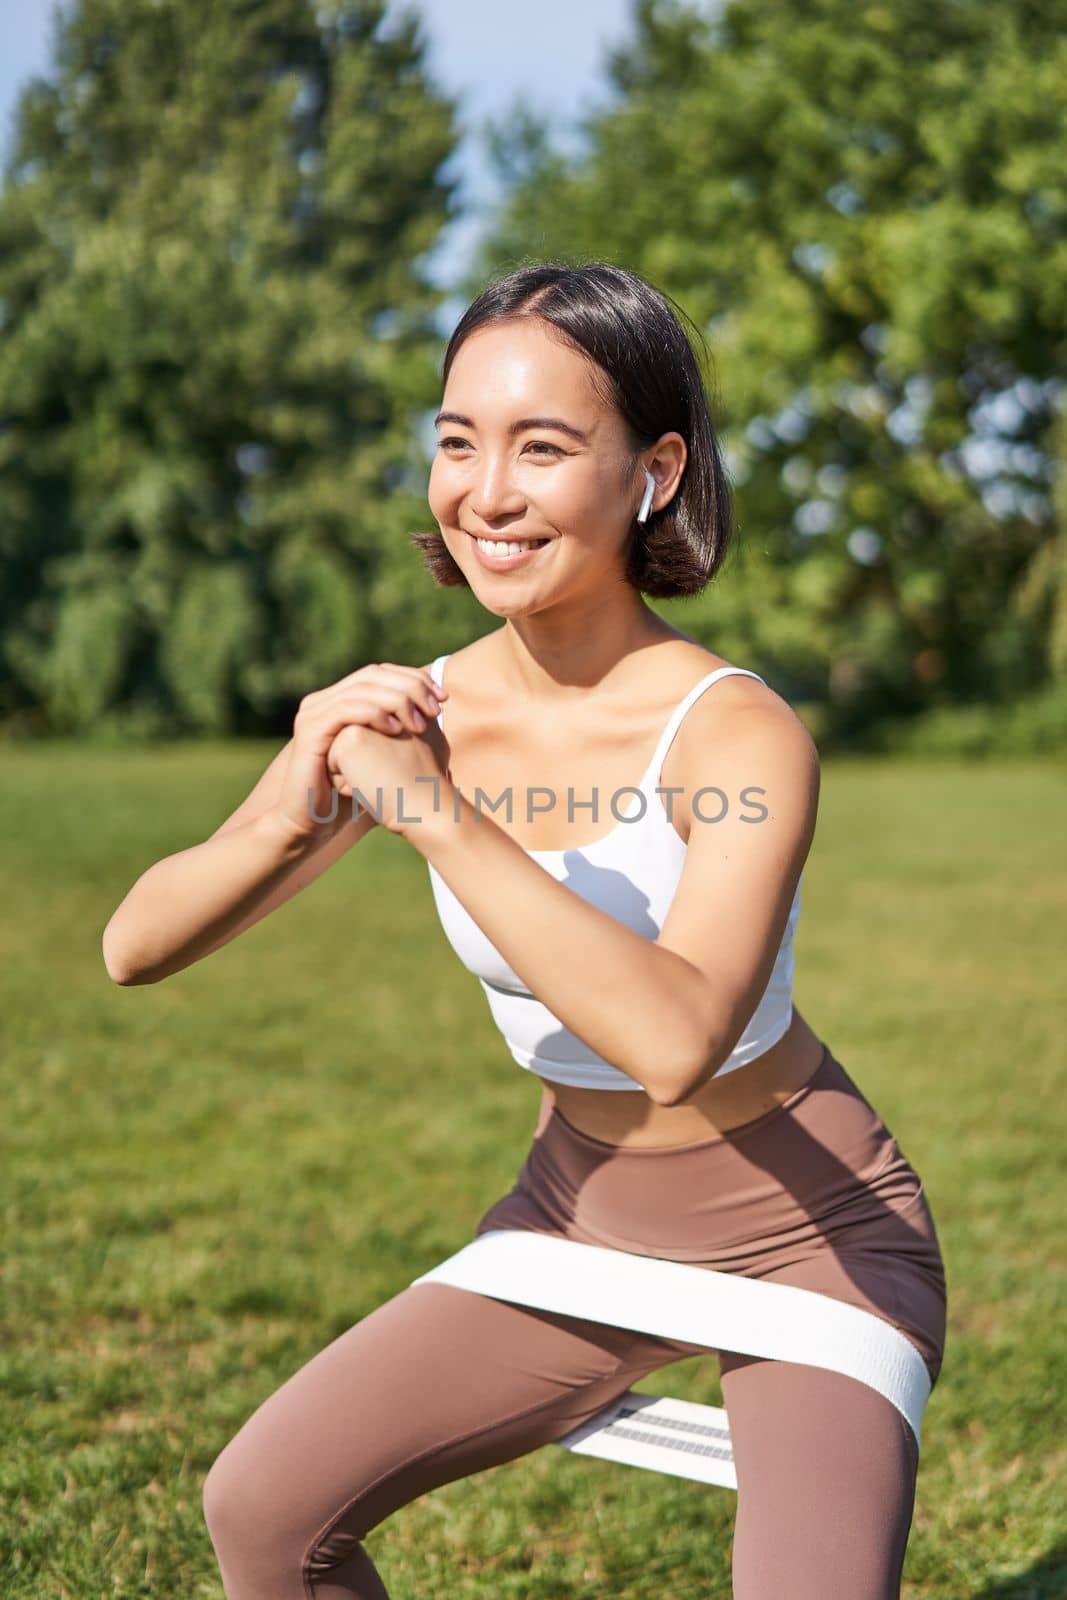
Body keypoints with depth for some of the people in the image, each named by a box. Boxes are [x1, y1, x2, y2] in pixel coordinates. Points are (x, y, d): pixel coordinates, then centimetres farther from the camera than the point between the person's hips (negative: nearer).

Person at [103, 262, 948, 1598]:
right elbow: (135, 950, -14)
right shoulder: (405, 713, -11)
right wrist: (294, 815, -33)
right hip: (579, 1215, 5)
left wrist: (434, 814, -40)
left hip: (806, 1235, -4)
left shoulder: (739, 735, -26)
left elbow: (674, 1039, -42)